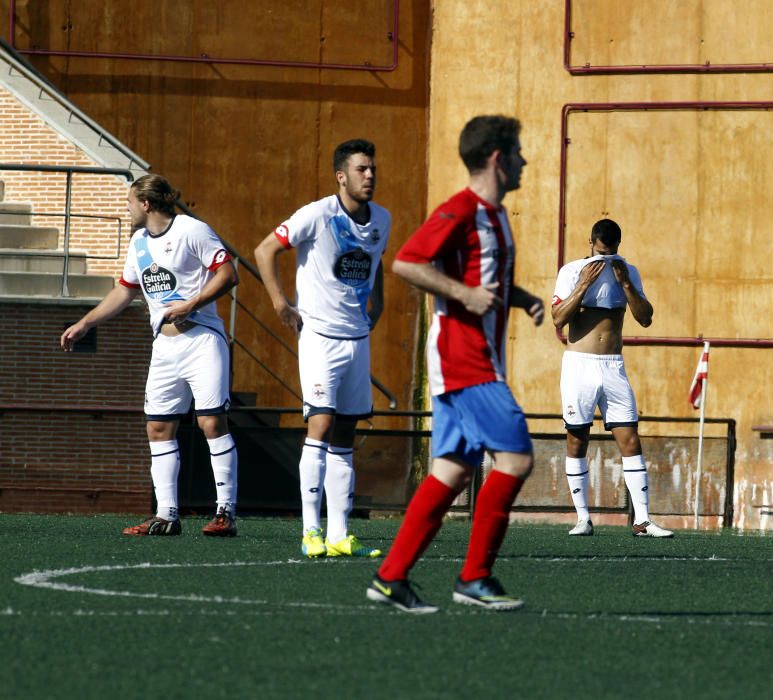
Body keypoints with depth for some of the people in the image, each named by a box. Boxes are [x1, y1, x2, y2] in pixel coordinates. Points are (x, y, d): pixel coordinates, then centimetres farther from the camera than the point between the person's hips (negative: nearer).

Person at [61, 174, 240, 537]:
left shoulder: (192, 230, -6)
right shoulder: (139, 241, 17)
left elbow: (228, 274, -10)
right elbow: (125, 290, 28)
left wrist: (191, 304, -17)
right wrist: (84, 324, 26)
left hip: (201, 339, -8)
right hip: (164, 347, 8)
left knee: (212, 421, -11)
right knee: (159, 426, 1)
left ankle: (226, 511, -9)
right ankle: (166, 514, 3)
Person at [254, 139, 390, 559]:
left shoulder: (381, 220, 7)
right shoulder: (318, 215, -12)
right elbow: (265, 250, -7)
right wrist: (280, 304, -11)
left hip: (357, 338, 6)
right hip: (319, 334, -6)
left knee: (344, 437, 7)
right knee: (321, 423, -16)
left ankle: (339, 536, 8)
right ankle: (311, 531, -15)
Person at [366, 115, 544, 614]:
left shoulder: (494, 216, 18)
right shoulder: (461, 212, -12)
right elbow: (406, 263, -21)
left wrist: (523, 298, 17)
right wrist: (465, 294, -23)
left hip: (479, 363, 10)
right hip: (462, 360, -10)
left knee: (453, 470, 6)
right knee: (515, 456, -13)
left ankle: (391, 578, 6)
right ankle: (475, 578, -8)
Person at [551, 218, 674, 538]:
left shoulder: (628, 272, 8)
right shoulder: (572, 271, 0)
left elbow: (645, 318, 1)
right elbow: (558, 319, -9)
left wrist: (625, 284, -11)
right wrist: (585, 284, -17)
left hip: (614, 367, 2)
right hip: (579, 364, -2)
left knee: (630, 441, -4)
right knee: (577, 441, 1)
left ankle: (642, 520, -5)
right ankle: (583, 518, 9)